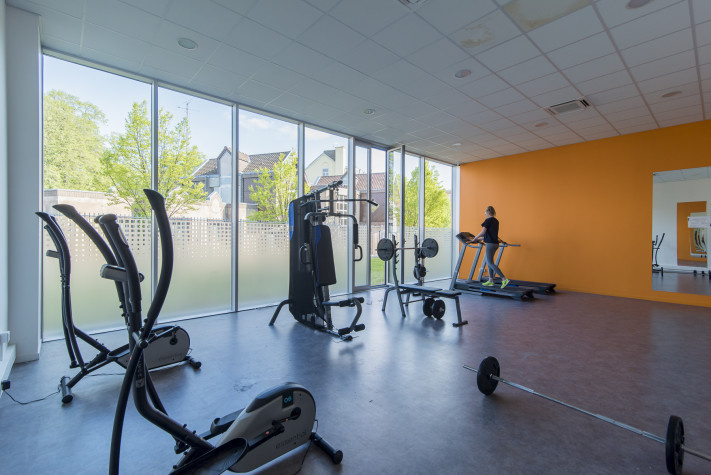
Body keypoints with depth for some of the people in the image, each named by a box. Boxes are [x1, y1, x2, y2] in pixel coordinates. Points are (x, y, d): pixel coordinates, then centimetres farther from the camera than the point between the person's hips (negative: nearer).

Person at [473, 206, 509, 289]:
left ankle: (504, 279, -11)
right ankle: (490, 281, 17)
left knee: (490, 263, -6)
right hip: (495, 243, 9)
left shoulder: (488, 220, -11)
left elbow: (483, 232, -16)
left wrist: (475, 238, -3)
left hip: (490, 244, -9)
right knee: (488, 262, 15)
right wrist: (481, 239, 24)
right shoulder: (496, 221, 15)